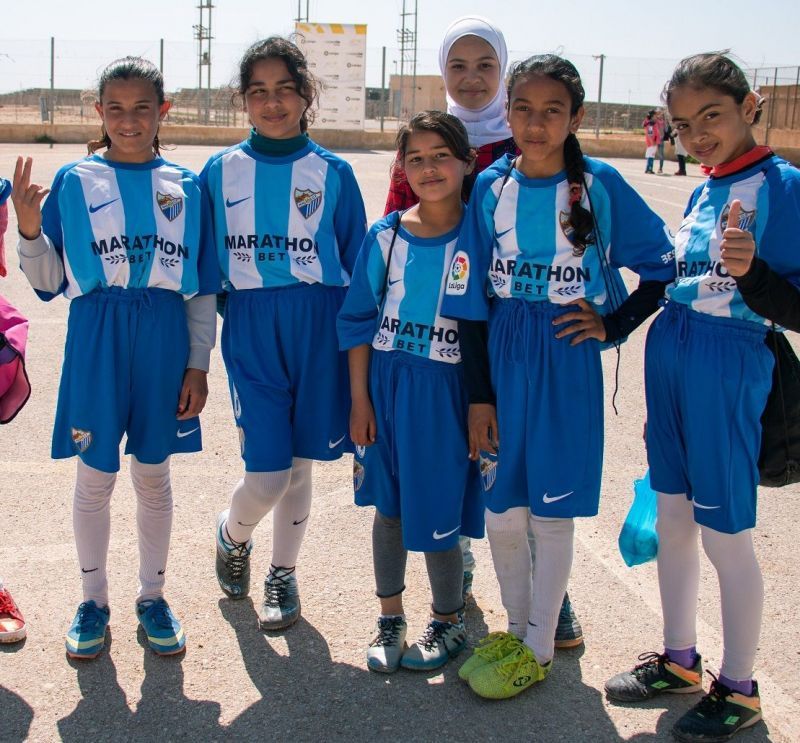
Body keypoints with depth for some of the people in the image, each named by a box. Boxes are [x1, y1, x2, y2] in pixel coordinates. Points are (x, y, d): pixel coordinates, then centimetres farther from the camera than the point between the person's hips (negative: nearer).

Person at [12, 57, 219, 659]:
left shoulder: (185, 187, 4)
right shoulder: (74, 182, 2)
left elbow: (203, 288, 6)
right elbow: (49, 282, 3)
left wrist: (198, 364, 1)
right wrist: (29, 228, -14)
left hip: (164, 338, 1)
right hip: (96, 338, -1)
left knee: (153, 474, 12)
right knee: (95, 476, 7)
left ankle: (152, 594, 27)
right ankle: (94, 599, 25)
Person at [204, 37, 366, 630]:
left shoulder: (333, 174, 1)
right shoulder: (221, 171, 3)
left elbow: (357, 265, 6)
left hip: (318, 330, 1)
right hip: (250, 331, 0)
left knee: (299, 463, 10)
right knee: (266, 474, -5)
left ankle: (283, 575, 31)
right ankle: (232, 536, 29)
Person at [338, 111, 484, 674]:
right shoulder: (385, 236, 0)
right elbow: (359, 320, 5)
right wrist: (360, 399, 1)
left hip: (446, 390, -3)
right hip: (386, 384, 3)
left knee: (436, 515, 4)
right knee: (389, 509, 14)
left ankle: (449, 623, 28)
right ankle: (390, 618, 33)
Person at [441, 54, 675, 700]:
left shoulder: (601, 186, -5)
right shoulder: (491, 188, 0)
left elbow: (665, 266, 4)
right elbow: (471, 300, 1)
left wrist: (612, 325, -4)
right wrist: (478, 394, -1)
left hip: (567, 364, -2)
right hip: (502, 357, 2)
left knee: (552, 514, 6)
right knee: (502, 513, 9)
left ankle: (539, 648, 24)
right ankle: (517, 625, 32)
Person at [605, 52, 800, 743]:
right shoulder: (702, 192, 11)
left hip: (729, 369, -7)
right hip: (668, 360, 8)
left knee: (725, 535, 3)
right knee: (672, 518, 16)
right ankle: (680, 661, 34)